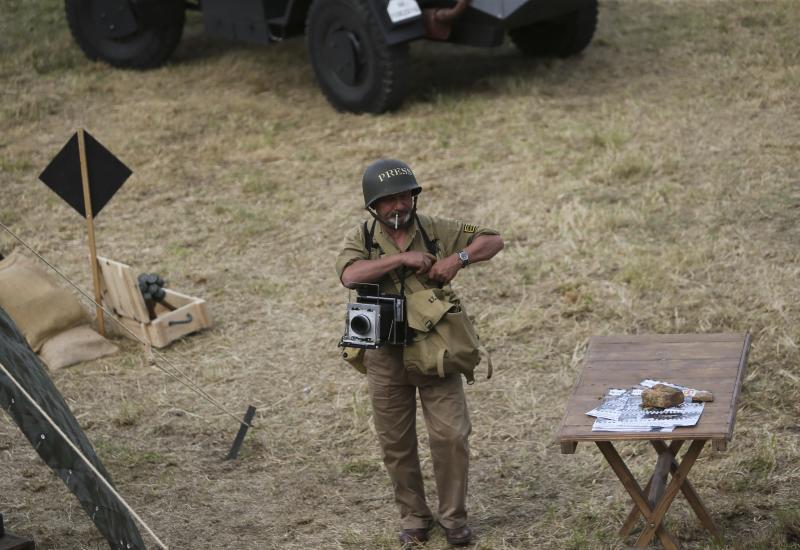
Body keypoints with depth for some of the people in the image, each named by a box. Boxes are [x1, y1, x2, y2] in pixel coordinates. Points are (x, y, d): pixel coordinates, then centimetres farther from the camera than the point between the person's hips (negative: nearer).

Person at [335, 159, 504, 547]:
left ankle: (453, 516, 16)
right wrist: (401, 258, -28)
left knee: (451, 436, -2)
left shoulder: (436, 230, -1)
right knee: (396, 444, 10)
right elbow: (350, 275, -25)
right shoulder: (361, 239, -4)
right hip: (386, 359, 0)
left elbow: (493, 241, 1)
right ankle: (413, 517, 27)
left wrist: (458, 258, -17)